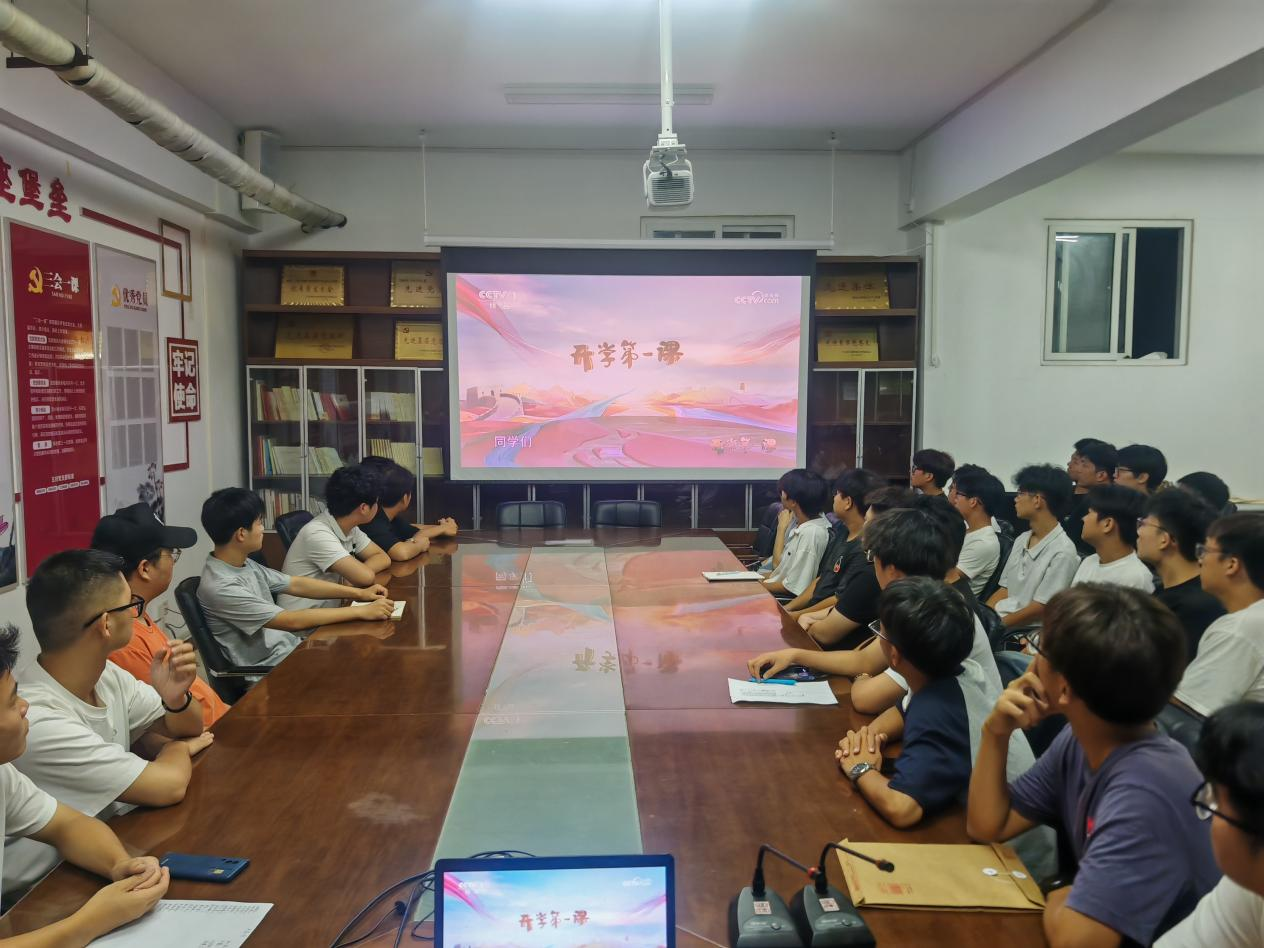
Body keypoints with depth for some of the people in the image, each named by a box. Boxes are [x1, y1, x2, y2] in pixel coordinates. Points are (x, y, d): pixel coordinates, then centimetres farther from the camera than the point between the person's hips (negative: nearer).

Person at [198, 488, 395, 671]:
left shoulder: (243, 564, 4)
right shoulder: (220, 587, -24)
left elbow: (296, 584, 11)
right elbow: (293, 621, -26)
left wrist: (359, 593, 3)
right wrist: (362, 612, -23)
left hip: (290, 648, 8)